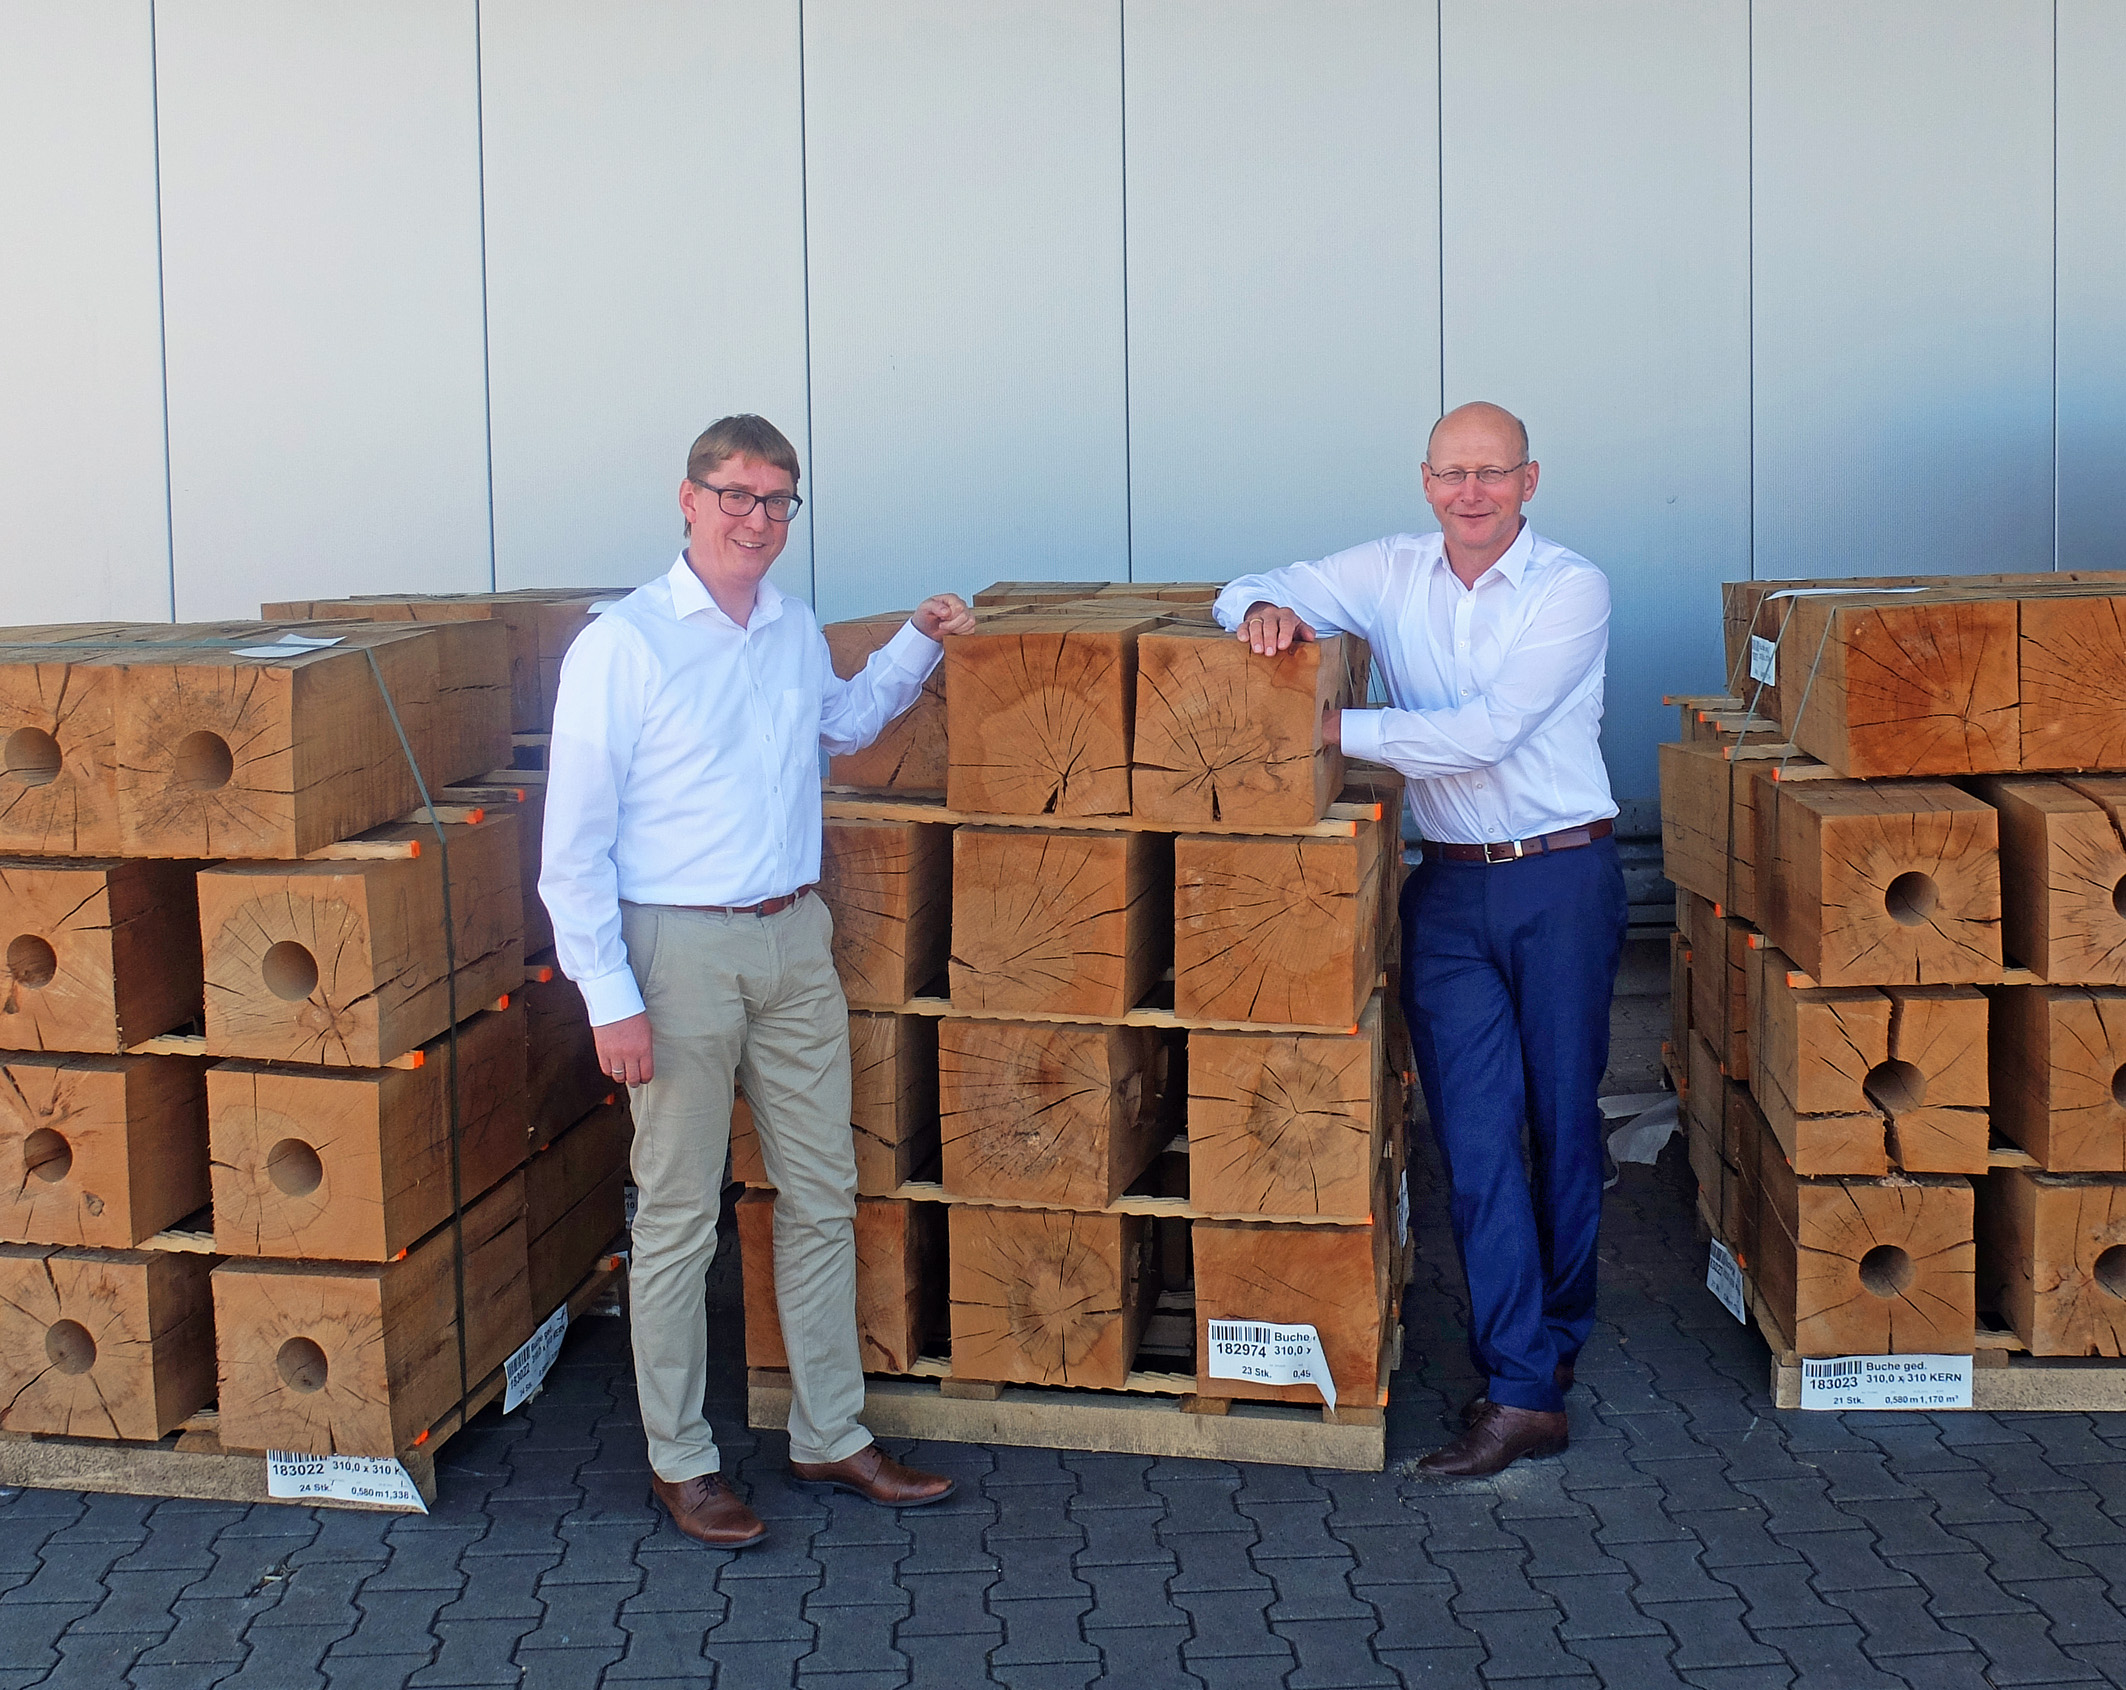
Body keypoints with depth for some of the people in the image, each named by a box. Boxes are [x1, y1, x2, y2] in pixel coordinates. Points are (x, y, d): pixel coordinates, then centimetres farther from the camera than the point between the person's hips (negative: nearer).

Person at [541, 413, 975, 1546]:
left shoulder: (796, 633, 9)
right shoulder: (624, 645, -11)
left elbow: (844, 722, 33)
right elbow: (574, 837, -12)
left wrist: (919, 642, 17)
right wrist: (611, 998, -16)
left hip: (794, 942, 6)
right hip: (680, 950, -6)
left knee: (823, 1197, 11)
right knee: (678, 1216, 2)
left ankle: (830, 1436, 24)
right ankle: (680, 1461, 16)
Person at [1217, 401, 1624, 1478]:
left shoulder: (1572, 590, -8)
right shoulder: (1391, 574, 5)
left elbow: (1486, 732, -19)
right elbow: (1248, 594, 8)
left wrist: (1338, 727, -21)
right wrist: (1264, 611, -16)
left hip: (1562, 876, -3)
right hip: (1448, 885, 3)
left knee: (1564, 1118, 7)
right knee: (1475, 1131, -4)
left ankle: (1555, 1334, 26)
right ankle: (1521, 1393, -3)